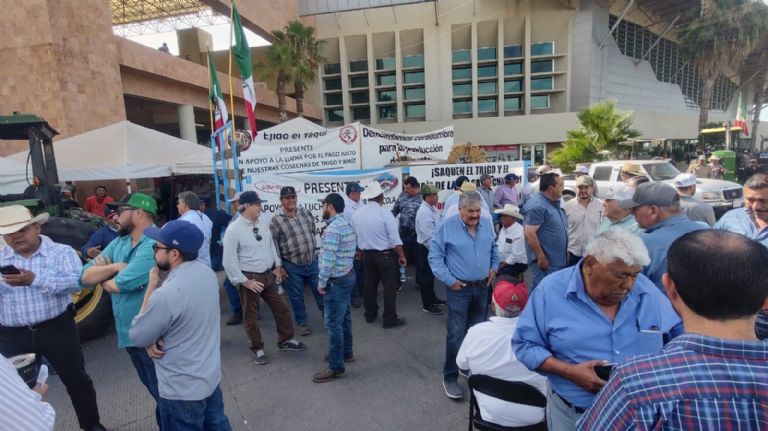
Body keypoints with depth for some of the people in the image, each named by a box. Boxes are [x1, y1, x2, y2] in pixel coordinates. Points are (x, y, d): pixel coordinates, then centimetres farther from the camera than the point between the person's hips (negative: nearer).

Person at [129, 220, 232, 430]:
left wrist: (152, 286, -13)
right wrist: (154, 339, -7)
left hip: (182, 390, -7)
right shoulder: (206, 272, -5)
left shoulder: (167, 294, -31)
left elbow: (137, 337, -13)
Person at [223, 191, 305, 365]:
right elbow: (229, 261, -16)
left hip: (268, 275, 6)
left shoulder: (262, 226, 4)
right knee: (251, 316, 10)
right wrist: (245, 281, -16)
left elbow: (271, 246, 16)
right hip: (249, 278, -6)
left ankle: (285, 340, 32)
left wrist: (277, 267, 8)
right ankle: (257, 349, 30)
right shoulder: (233, 230, -16)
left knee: (281, 307, 13)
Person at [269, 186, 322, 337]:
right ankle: (301, 322, 29)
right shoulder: (276, 220, -11)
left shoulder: (306, 212, 2)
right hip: (292, 265, -3)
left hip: (312, 261, 4)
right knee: (296, 296, 10)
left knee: (320, 291, 14)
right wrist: (279, 266, -9)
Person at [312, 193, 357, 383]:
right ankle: (346, 352, 35)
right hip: (348, 275, 10)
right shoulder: (347, 224, 10)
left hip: (336, 281, -10)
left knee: (333, 323, -2)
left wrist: (321, 282, -14)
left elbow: (328, 259, -24)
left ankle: (336, 367, 7)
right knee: (345, 318, 20)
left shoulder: (333, 229, -22)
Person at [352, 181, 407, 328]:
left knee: (370, 285, 17)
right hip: (385, 255, -5)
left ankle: (370, 315, 30)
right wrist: (401, 256, -5)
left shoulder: (357, 214, 0)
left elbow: (354, 237, 10)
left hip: (367, 255, 6)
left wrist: (360, 252, 26)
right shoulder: (385, 213, -16)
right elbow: (395, 238, -16)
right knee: (390, 287, 4)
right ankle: (390, 319, 10)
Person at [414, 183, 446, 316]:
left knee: (431, 274, 22)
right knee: (426, 276, 4)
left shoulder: (433, 208, 5)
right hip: (426, 249, -9)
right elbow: (428, 237, -26)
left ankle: (432, 297, 39)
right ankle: (427, 305, 16)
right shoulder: (424, 213, -24)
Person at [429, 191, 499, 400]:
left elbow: (494, 249, 20)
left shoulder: (486, 225, 4)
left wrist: (494, 268, 5)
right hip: (459, 289, -5)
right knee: (456, 334, -3)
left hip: (482, 287, 6)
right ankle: (450, 378, 12)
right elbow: (435, 257, -13)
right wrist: (450, 280, -16)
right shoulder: (447, 226, -13)